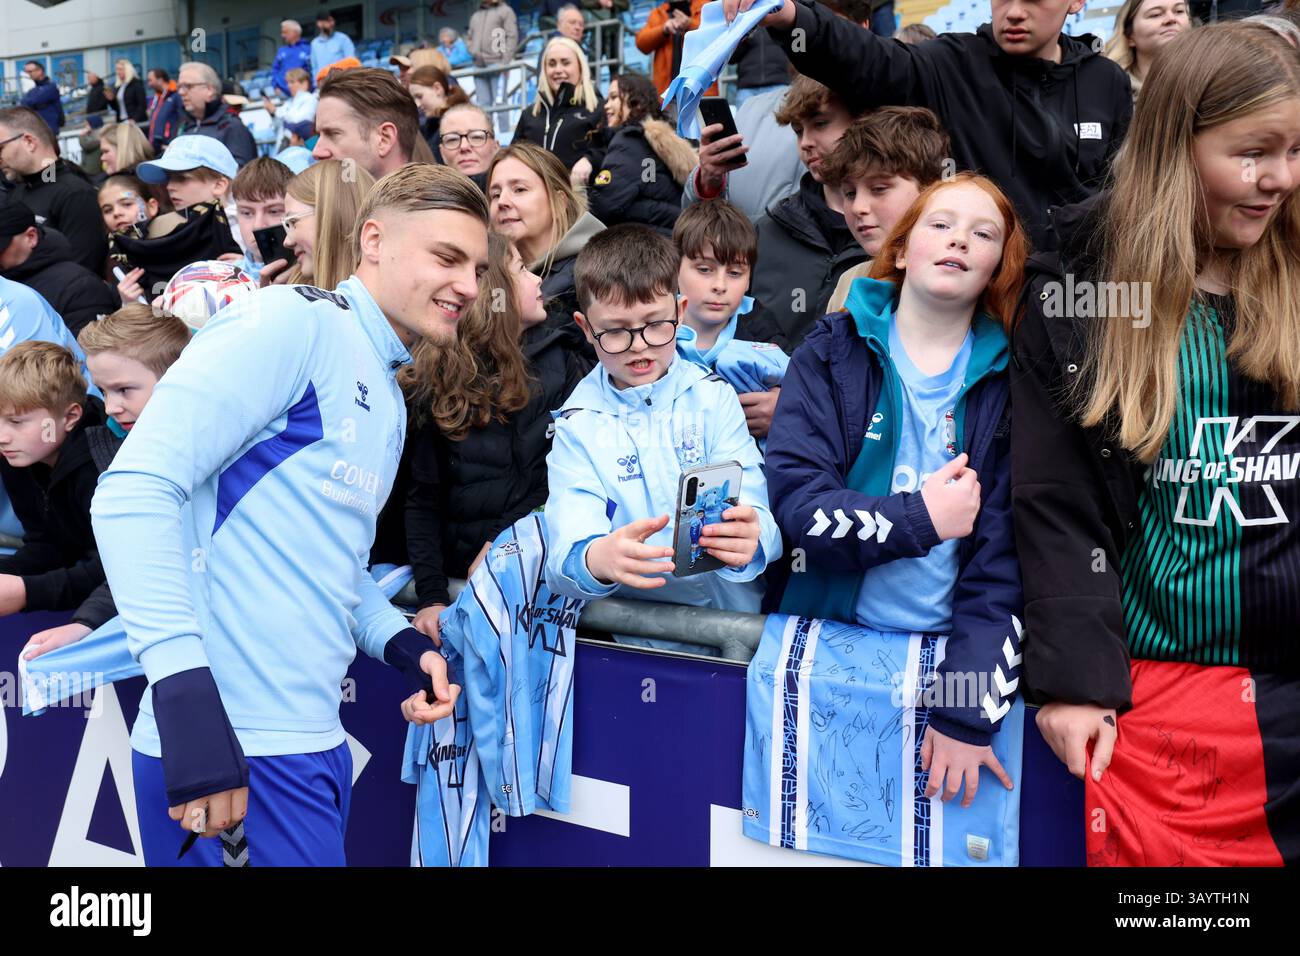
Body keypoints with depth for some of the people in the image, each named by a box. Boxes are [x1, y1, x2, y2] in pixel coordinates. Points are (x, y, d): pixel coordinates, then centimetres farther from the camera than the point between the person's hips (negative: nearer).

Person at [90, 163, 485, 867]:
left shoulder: (389, 398, 18)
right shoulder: (292, 321, -10)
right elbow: (134, 492, -19)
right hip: (229, 751, -9)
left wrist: (402, 644, 6)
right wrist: (187, 697, -26)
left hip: (312, 741, 9)